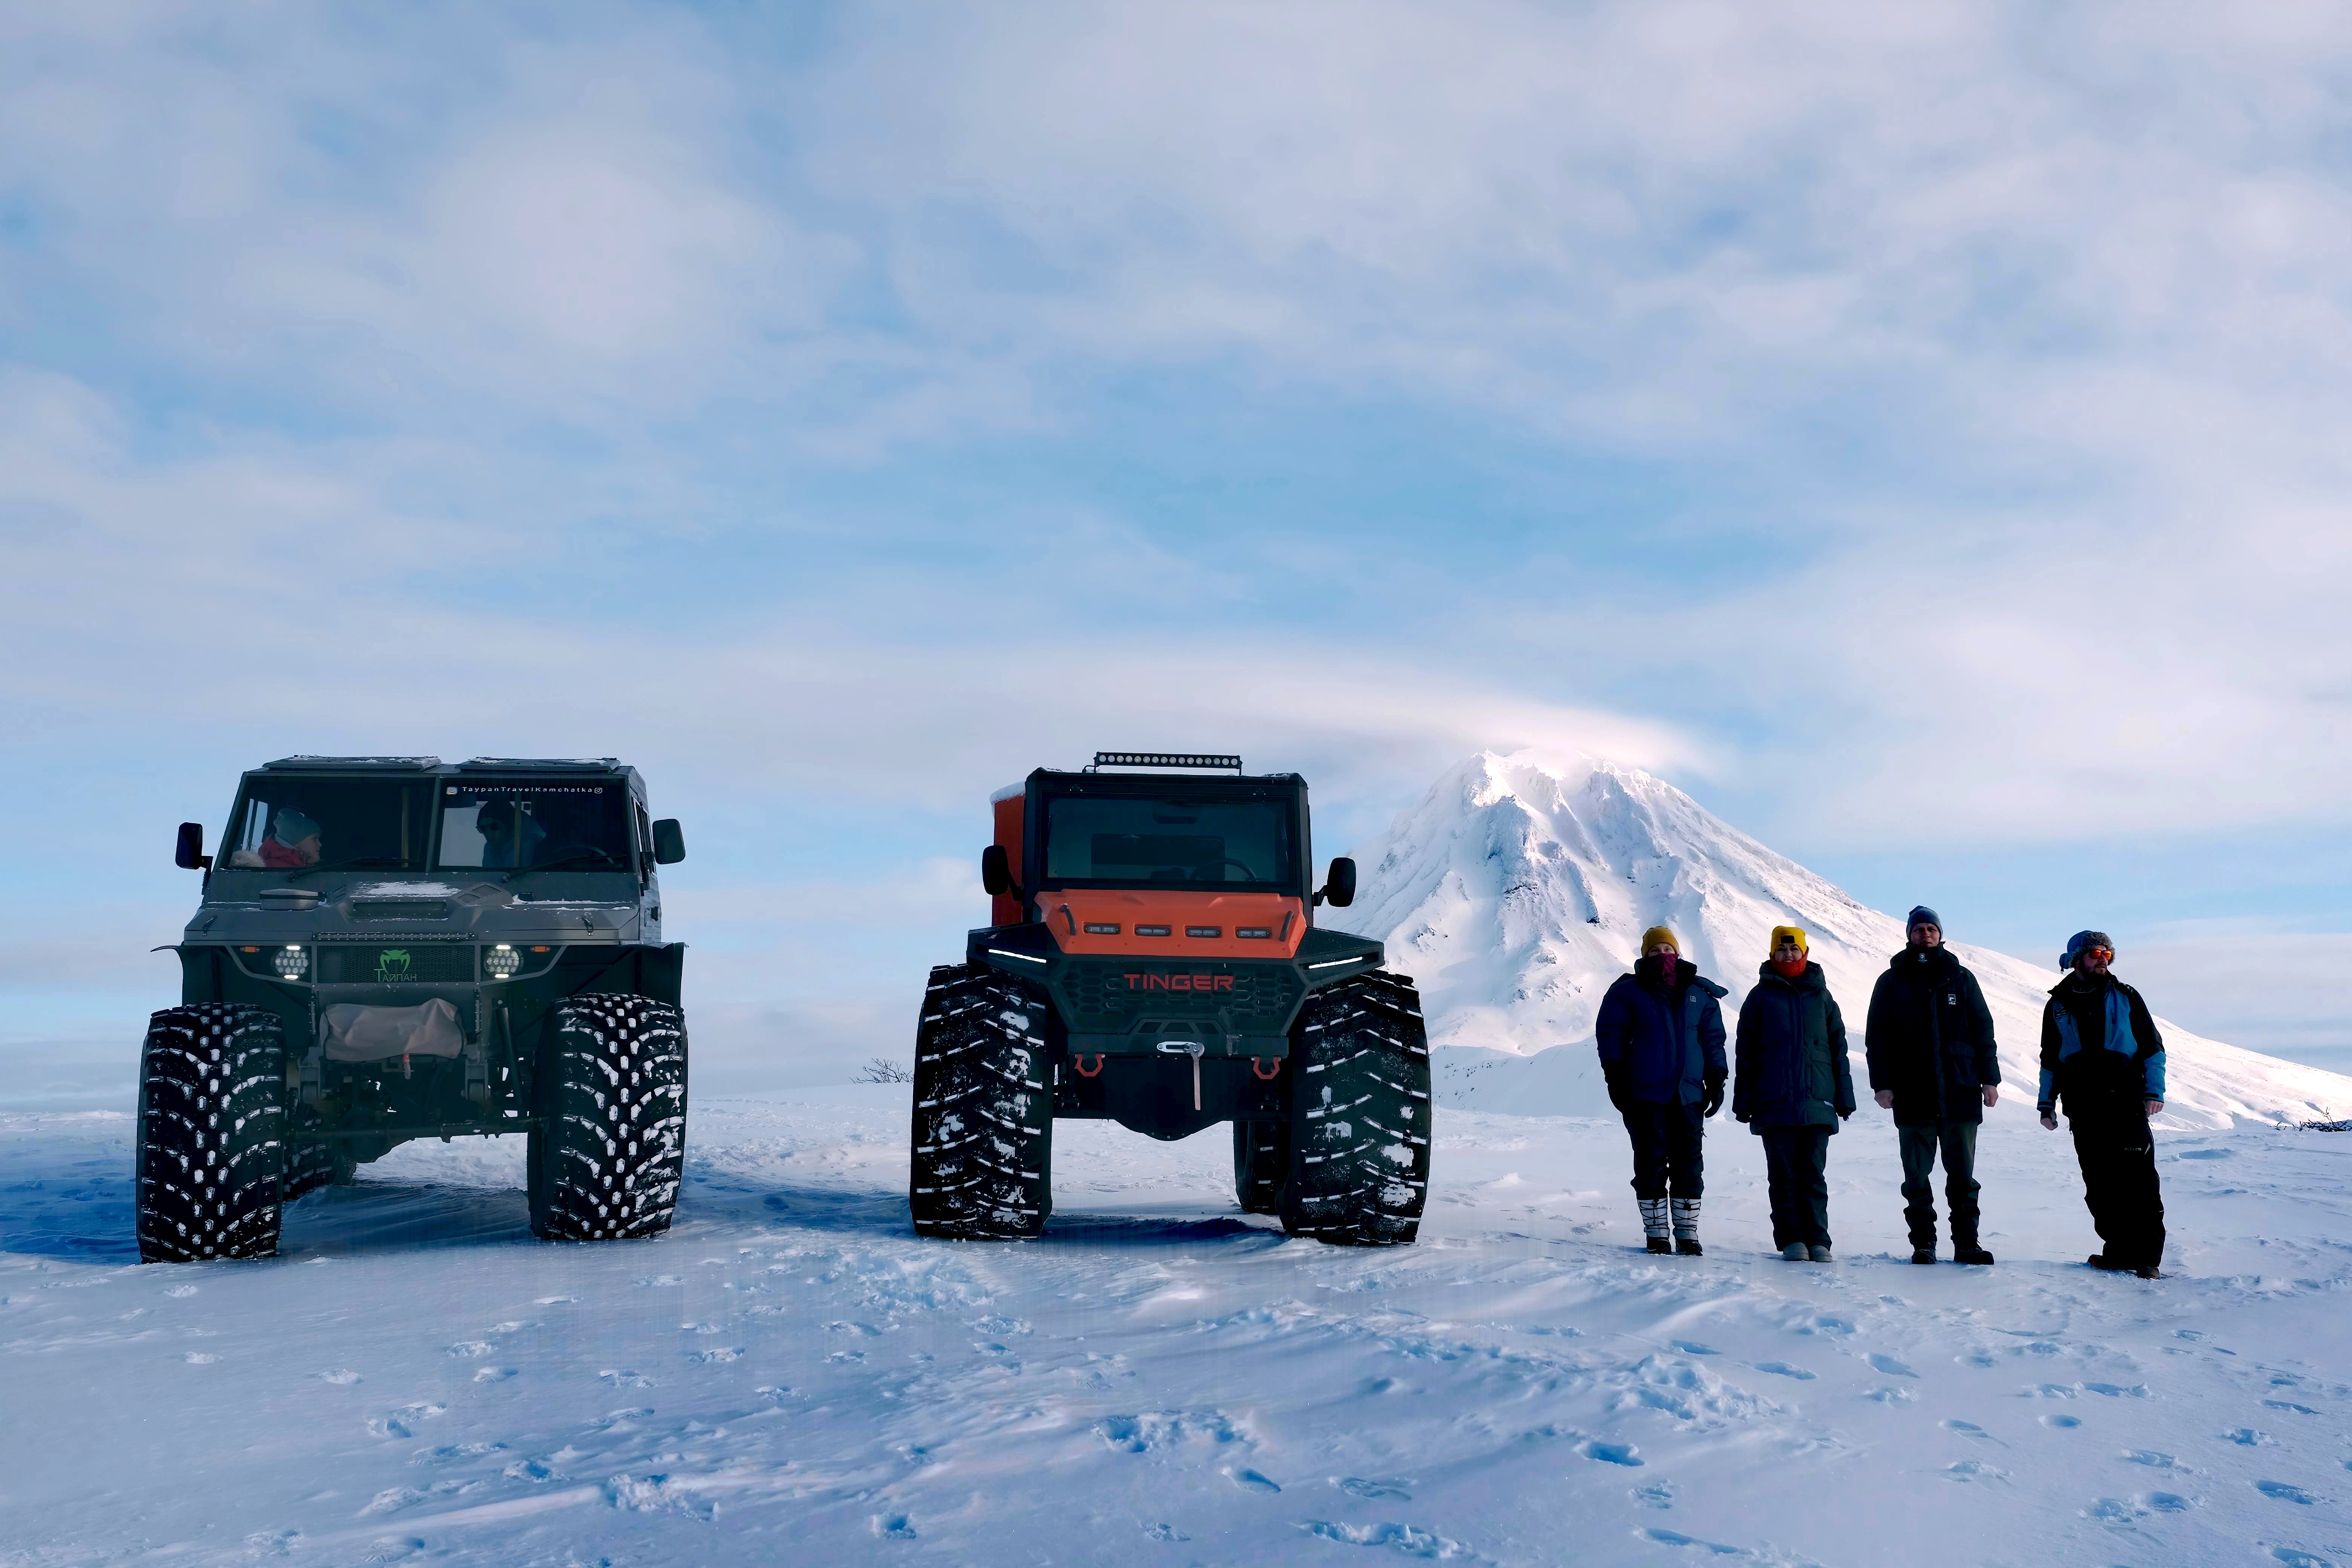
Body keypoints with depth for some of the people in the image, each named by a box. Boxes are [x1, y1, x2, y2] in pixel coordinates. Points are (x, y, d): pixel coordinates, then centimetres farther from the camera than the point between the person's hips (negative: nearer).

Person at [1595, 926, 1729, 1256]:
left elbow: (1713, 1038, 16)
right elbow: (1611, 1034, 2)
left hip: (1689, 1095, 3)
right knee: (1651, 1165, 1)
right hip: (1645, 1095, -2)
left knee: (1689, 1166, 3)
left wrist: (1716, 1081, 11)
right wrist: (1616, 1078, -4)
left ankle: (1687, 1233, 11)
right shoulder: (1627, 993, 1)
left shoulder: (1699, 994, 11)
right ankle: (1657, 1234, 9)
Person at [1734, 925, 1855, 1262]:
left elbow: (1838, 1048, 12)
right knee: (1783, 1174, 1)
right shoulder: (1761, 997, 7)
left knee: (1814, 1174, 0)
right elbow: (1745, 1053, 7)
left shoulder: (1821, 997, 11)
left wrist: (1844, 1096, 7)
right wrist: (1743, 1102, 3)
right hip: (1774, 1104, -1)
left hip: (1816, 1101, 1)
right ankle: (1791, 1240, 7)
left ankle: (1818, 1240, 3)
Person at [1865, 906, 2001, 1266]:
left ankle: (1966, 1243, 10)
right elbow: (1877, 1037, 5)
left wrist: (1990, 1078, 4)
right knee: (1917, 1175, 2)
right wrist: (1882, 1083, -4)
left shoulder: (1961, 979, 8)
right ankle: (1923, 1244, 8)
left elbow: (1983, 1030, 10)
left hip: (1960, 1092, 1)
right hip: (1912, 1097, -1)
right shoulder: (1892, 982, 6)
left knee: (1962, 1174, 5)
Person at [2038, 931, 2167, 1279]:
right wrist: (2047, 1103, 14)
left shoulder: (2125, 998, 7)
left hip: (2127, 1108, -2)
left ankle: (2147, 1257, -4)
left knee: (2138, 1181, -7)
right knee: (2100, 1186, 3)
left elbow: (2153, 1047, 7)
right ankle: (2118, 1251, 11)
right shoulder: (2058, 1007, 13)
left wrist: (2154, 1092, -4)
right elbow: (2050, 1060, 19)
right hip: (2084, 1115, 2)